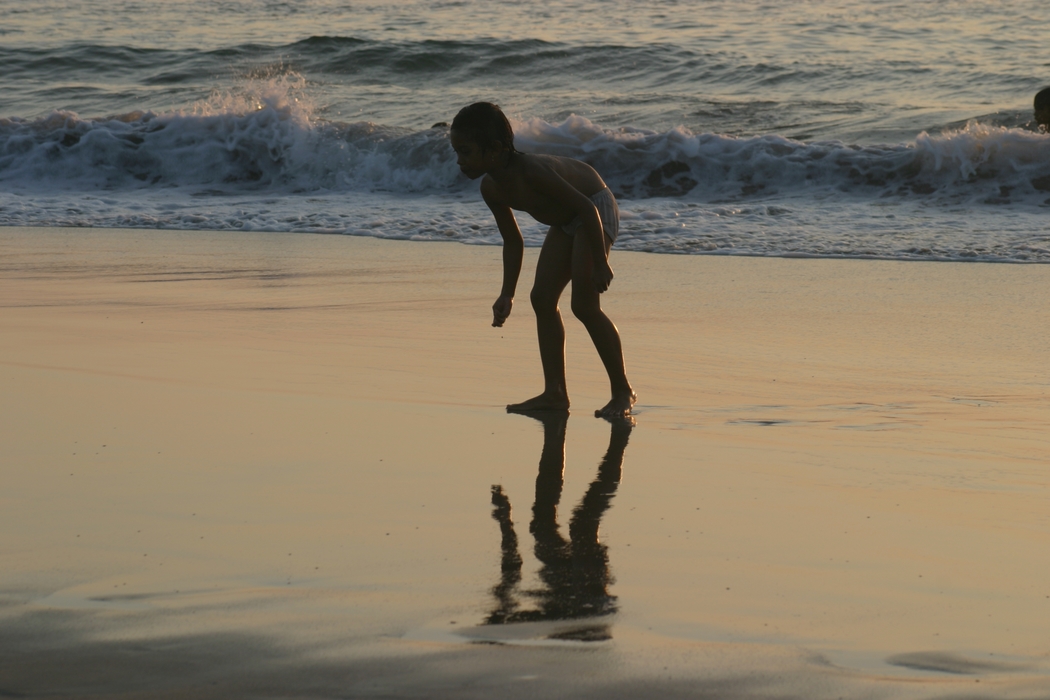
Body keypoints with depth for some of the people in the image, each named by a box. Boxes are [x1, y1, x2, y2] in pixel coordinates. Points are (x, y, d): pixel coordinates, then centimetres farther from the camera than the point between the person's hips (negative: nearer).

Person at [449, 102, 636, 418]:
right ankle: (555, 393, 6)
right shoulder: (491, 188, -9)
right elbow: (513, 241, 5)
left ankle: (622, 391, -3)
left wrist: (600, 264, -29)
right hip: (565, 220, 9)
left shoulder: (531, 172, -35)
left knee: (584, 305, -14)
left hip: (596, 209, -9)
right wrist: (507, 294, 1)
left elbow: (587, 208, -31)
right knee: (542, 298, 1)